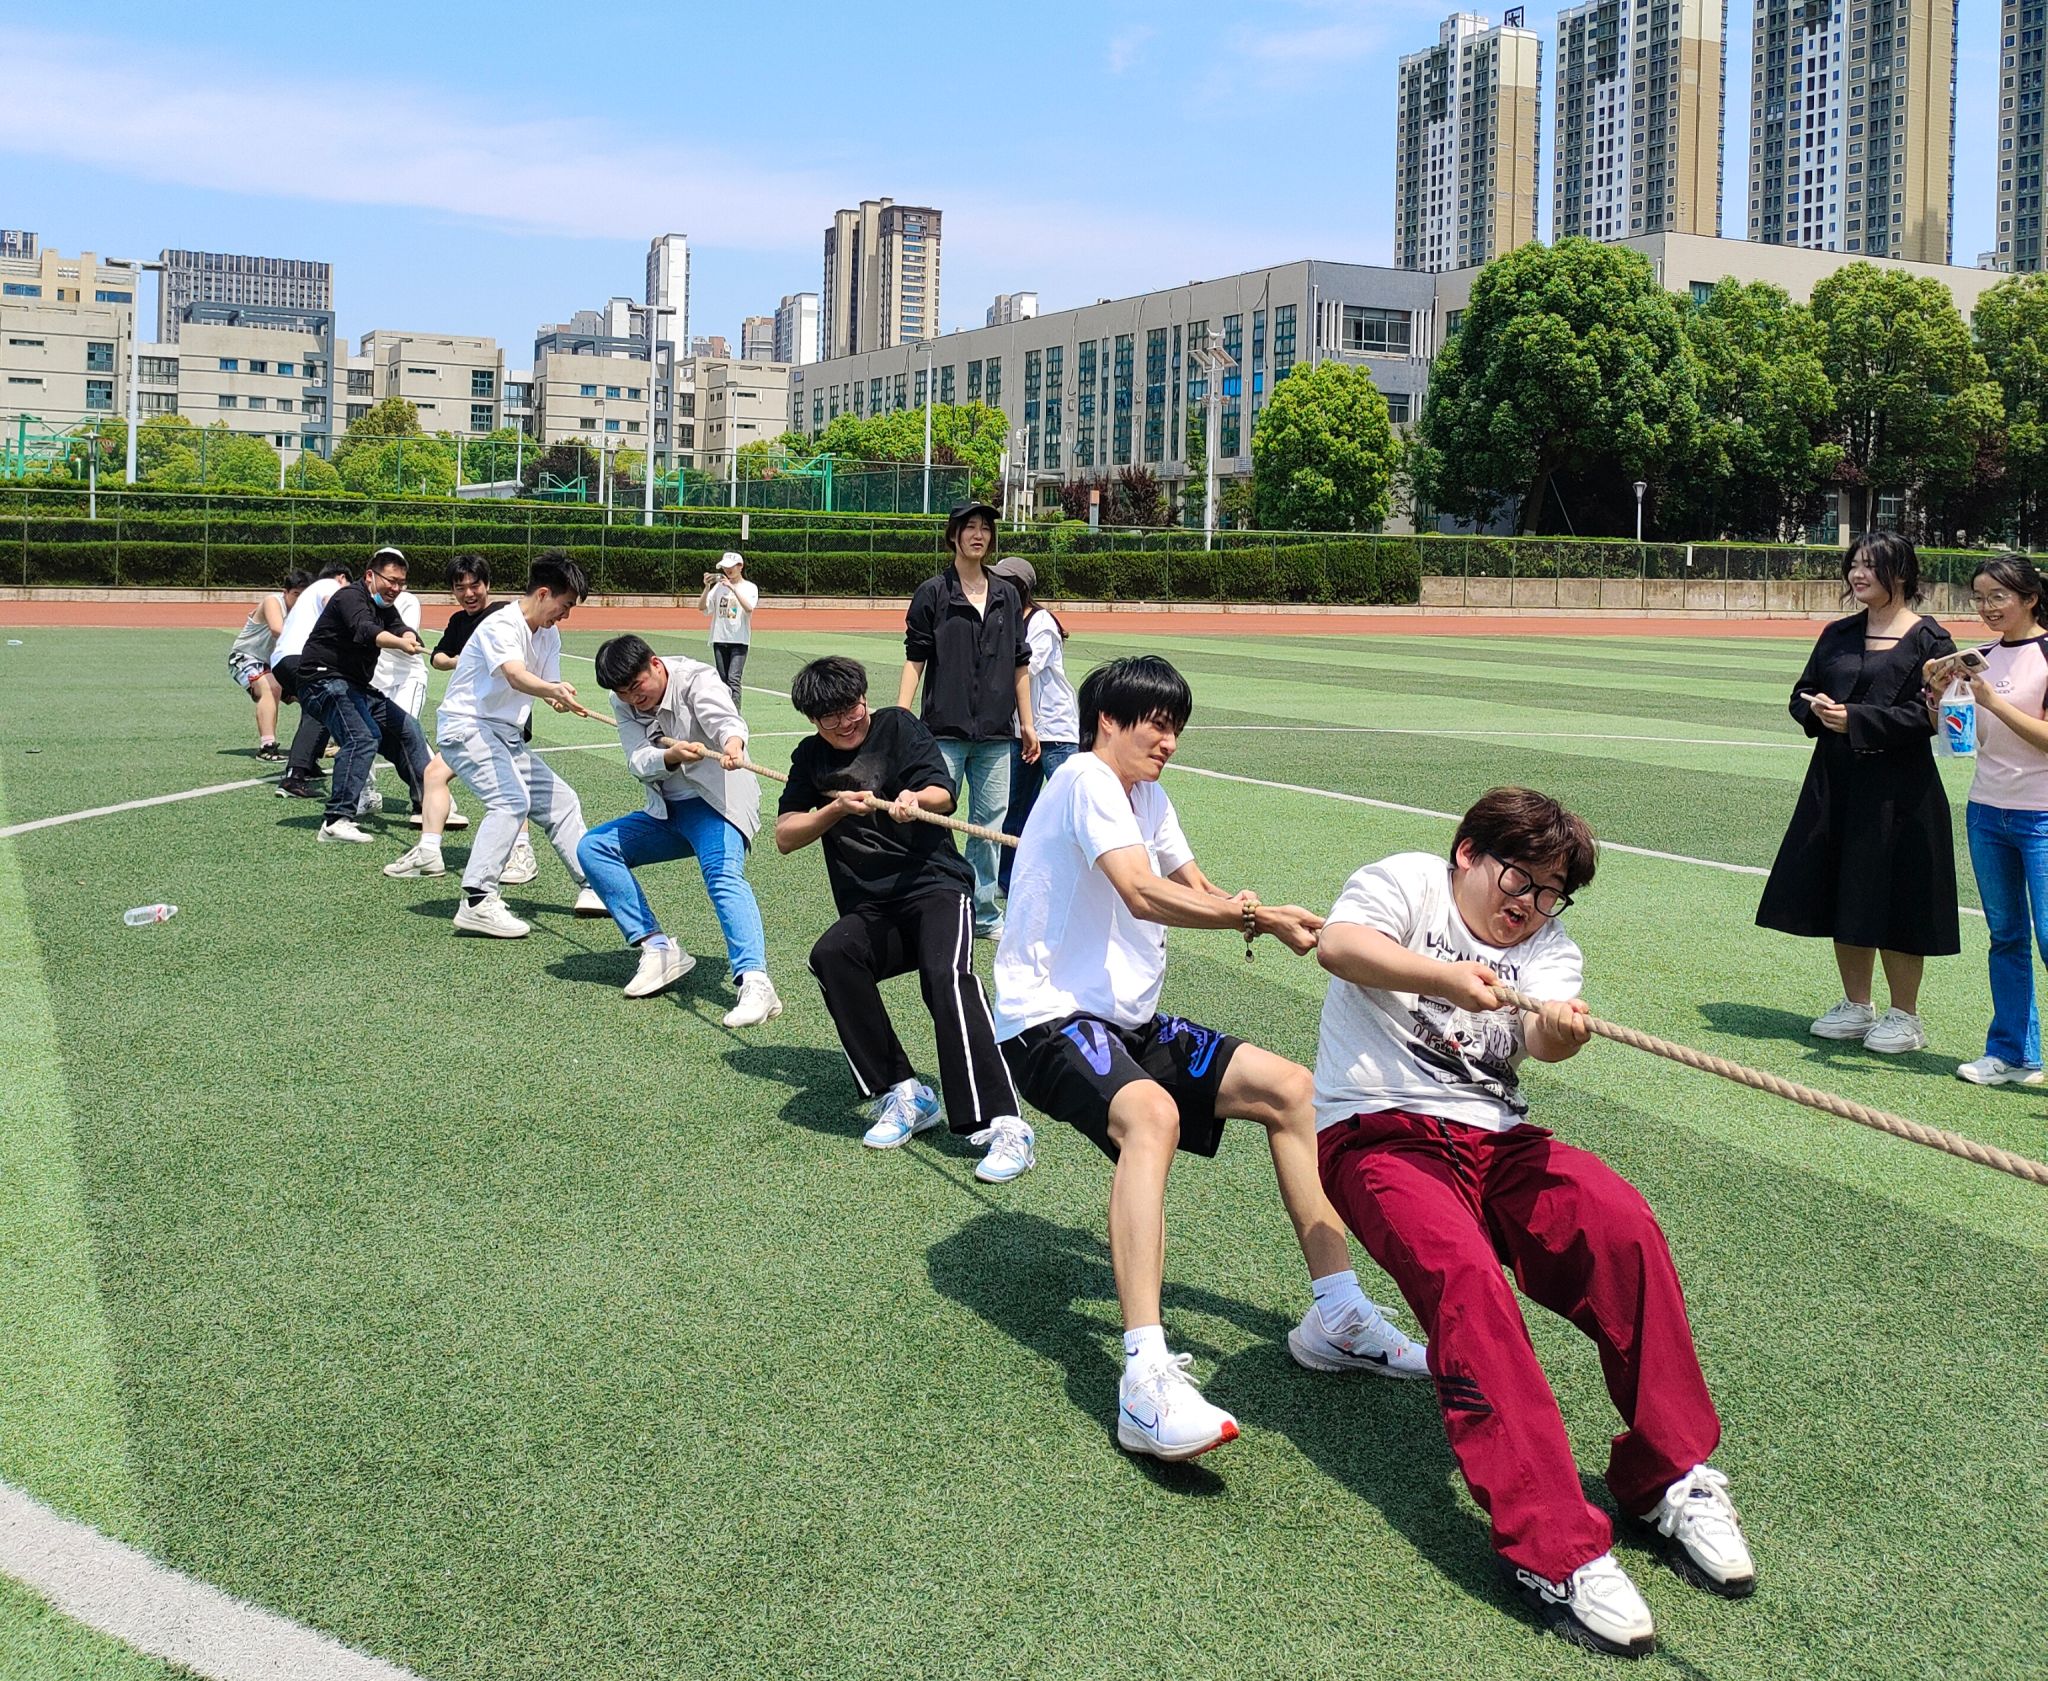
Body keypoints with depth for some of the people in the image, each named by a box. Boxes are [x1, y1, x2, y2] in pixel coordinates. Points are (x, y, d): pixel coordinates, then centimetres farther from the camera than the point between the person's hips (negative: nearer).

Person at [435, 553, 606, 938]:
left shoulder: (549, 635, 10)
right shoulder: (501, 626, -18)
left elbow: (549, 685, 2)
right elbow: (515, 676, -35)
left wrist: (561, 697, -23)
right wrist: (553, 690, -56)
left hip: (506, 736, 9)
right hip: (466, 725, -9)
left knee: (561, 800, 13)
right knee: (512, 800, -29)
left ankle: (593, 887, 26)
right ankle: (477, 902, -33)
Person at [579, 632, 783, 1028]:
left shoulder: (696, 679, -15)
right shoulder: (624, 704, 1)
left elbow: (723, 717, -38)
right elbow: (638, 762, -15)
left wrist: (732, 743, -62)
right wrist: (671, 756, -38)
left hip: (717, 802, -7)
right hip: (666, 812, 8)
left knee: (724, 876, -33)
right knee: (594, 847, -5)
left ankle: (755, 983, -50)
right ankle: (658, 949, -11)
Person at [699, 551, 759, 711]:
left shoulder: (750, 587, 0)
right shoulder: (719, 586, 9)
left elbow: (749, 608, -19)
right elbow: (702, 606, 3)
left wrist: (732, 587, -23)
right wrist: (707, 587, -12)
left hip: (739, 640, -4)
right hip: (719, 639, 5)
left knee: (733, 678, -16)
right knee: (723, 679, 9)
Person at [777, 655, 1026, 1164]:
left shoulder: (897, 726, 6)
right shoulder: (812, 757, 17)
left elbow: (942, 793, -7)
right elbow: (784, 837, 10)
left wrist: (916, 798, -30)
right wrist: (836, 809, -6)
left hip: (936, 887, -3)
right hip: (870, 912, 4)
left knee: (948, 976, -32)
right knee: (831, 954, -30)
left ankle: (999, 1120, -41)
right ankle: (901, 1094, -25)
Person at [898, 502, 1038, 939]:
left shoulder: (1006, 596, 12)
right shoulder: (933, 593, 0)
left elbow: (1020, 664, 15)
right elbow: (915, 659, -2)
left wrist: (1027, 722, 12)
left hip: (996, 733, 4)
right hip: (945, 729, -4)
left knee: (990, 822, 7)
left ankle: (983, 914, 16)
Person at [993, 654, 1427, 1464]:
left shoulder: (1147, 794, 18)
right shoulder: (1086, 779, -12)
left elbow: (1198, 891, 14)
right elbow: (1142, 894, -26)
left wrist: (1266, 917, -7)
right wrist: (1254, 916, -32)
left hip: (1129, 1023, 10)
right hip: (1050, 1022, -10)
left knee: (1290, 1087, 5)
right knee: (1151, 1113, -39)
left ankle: (1336, 1315, 10)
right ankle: (1147, 1381, -49)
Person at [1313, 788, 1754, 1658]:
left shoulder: (1550, 946, 18)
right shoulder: (1407, 881, 6)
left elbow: (1542, 1033, -6)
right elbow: (1338, 945, -17)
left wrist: (1556, 1030, -31)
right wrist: (1445, 975, -31)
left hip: (1497, 1139, 5)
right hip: (1380, 1131, -4)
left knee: (1625, 1225, -23)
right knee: (1465, 1275, -32)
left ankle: (1669, 1476, -7)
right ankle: (1554, 1550, -33)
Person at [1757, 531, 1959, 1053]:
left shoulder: (1929, 640, -6)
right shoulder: (1838, 634, 13)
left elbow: (1929, 715, -14)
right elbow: (1802, 694, 16)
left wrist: (1856, 719, -20)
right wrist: (1817, 708, -7)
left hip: (1897, 789, -6)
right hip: (1835, 781, 6)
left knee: (1893, 900, -1)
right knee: (1842, 896, 11)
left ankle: (1904, 1017, 13)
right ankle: (1856, 1007, 24)